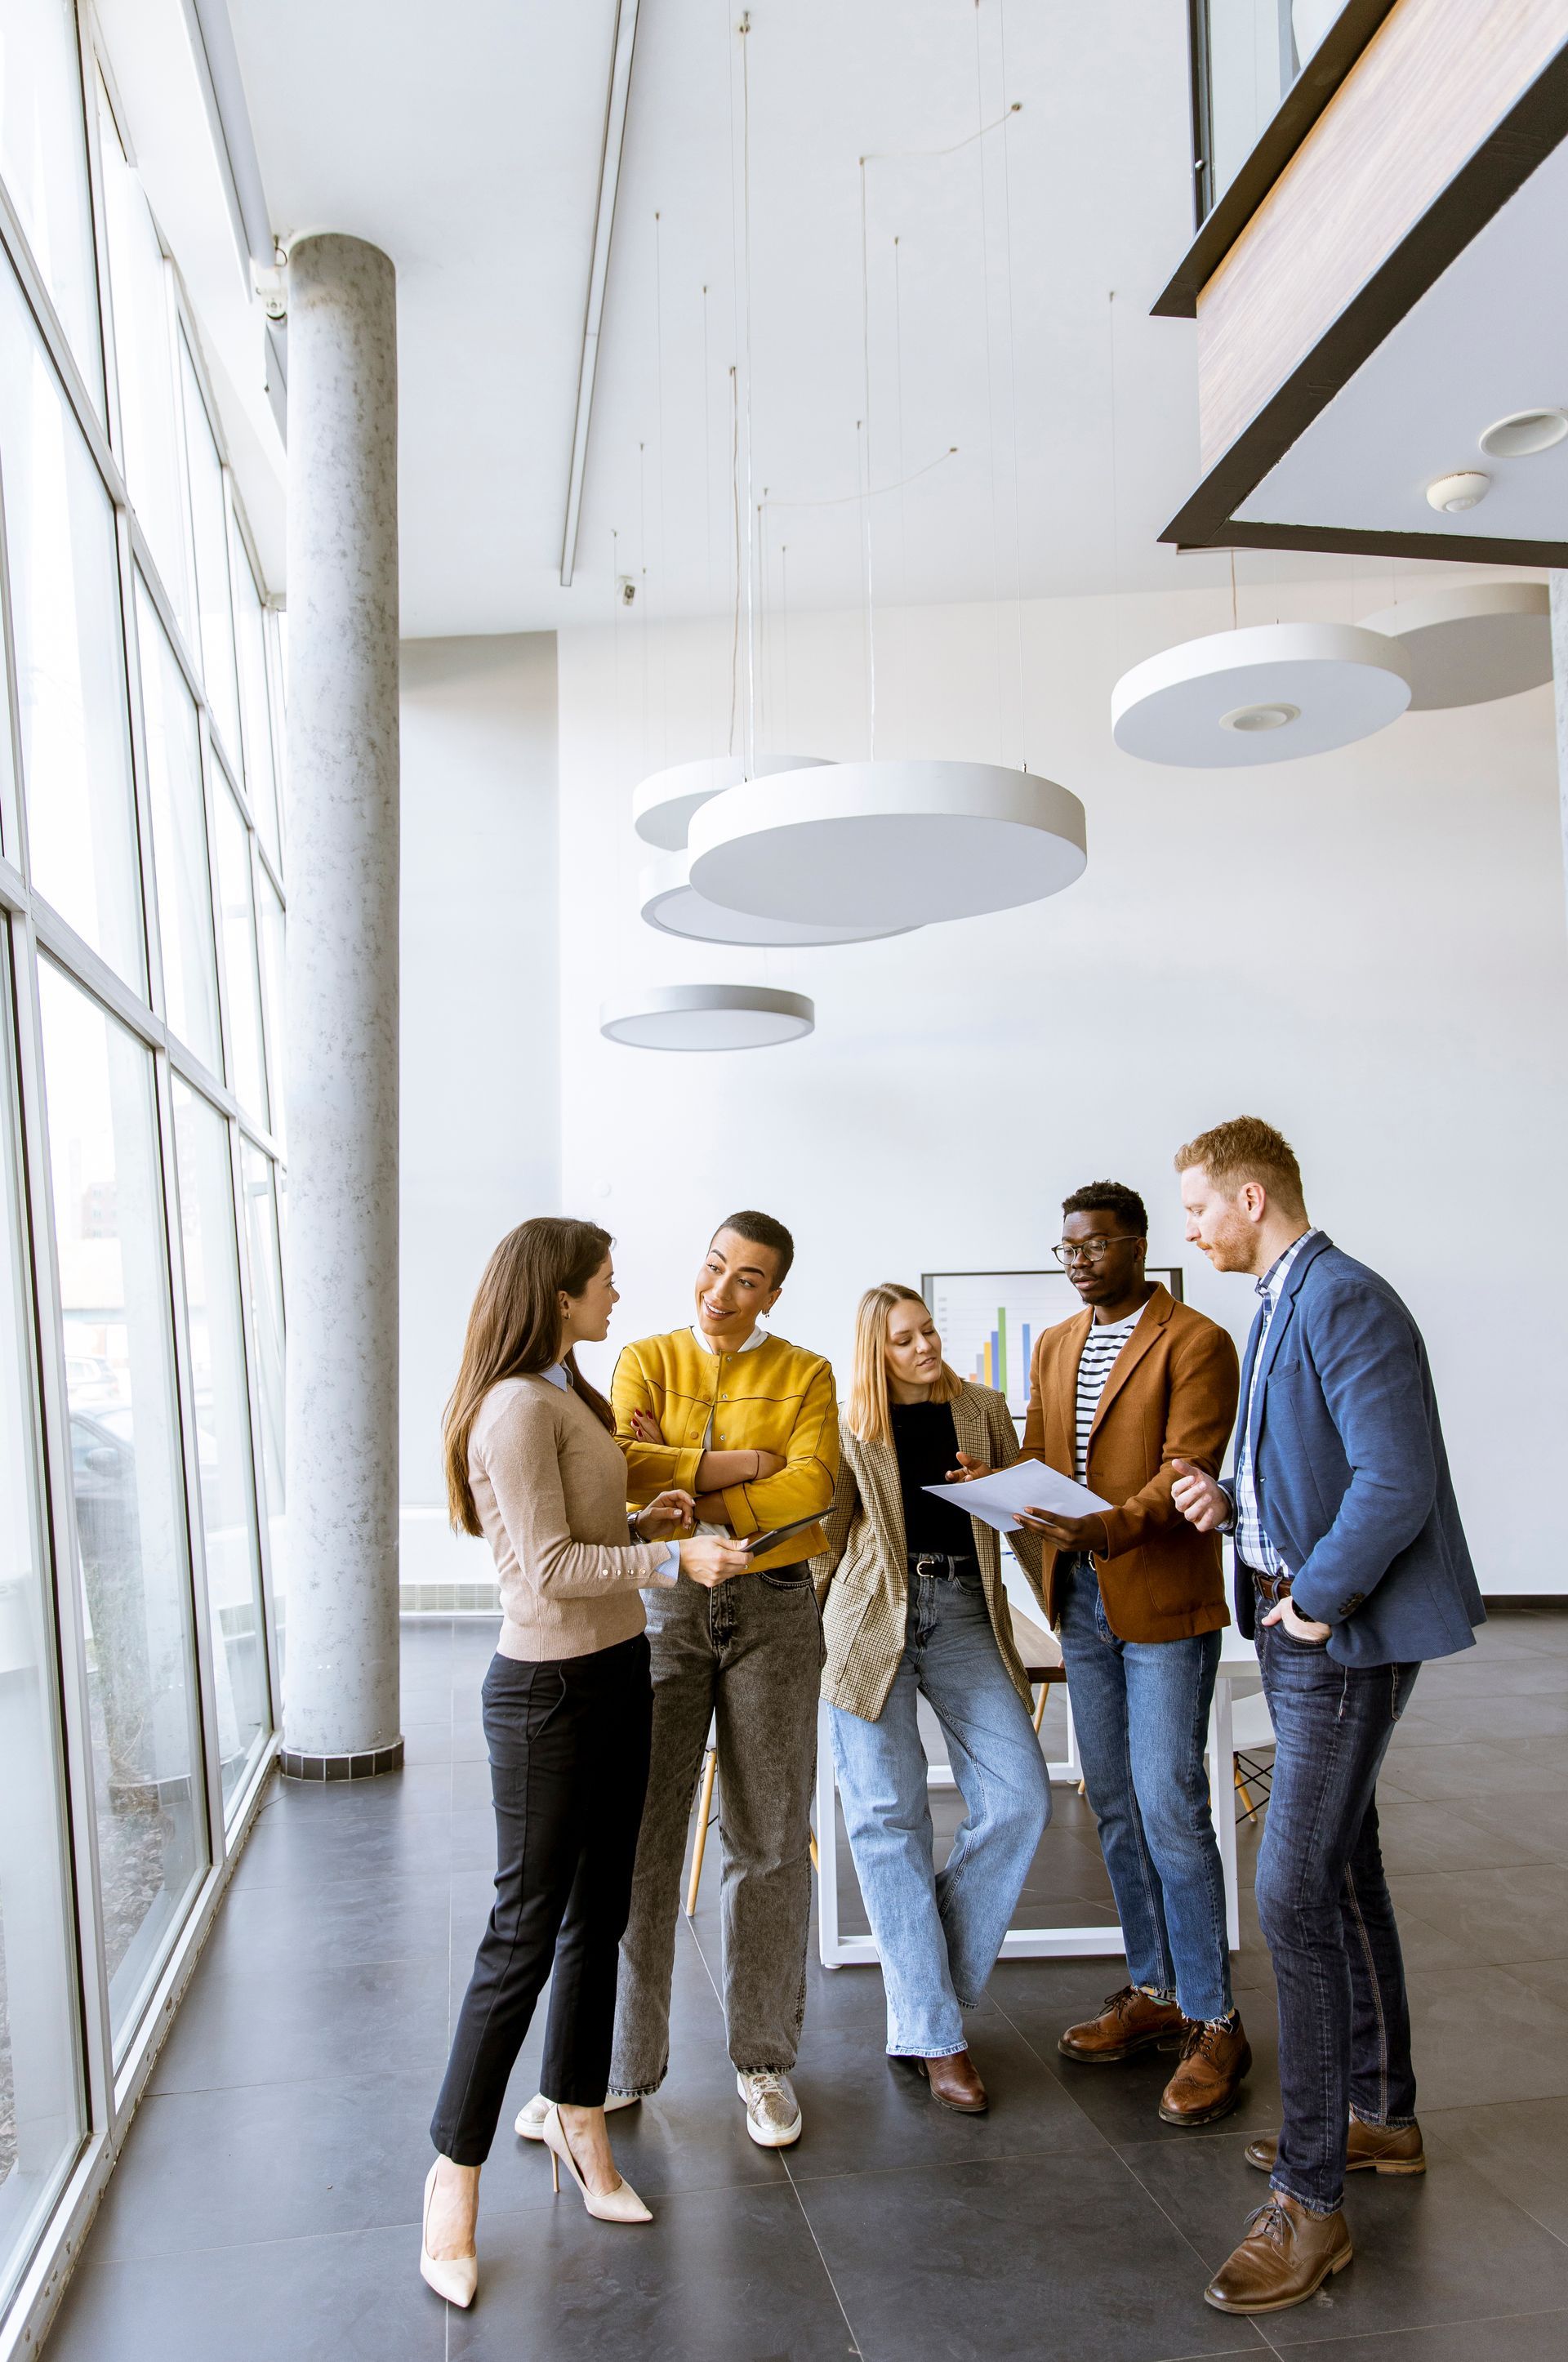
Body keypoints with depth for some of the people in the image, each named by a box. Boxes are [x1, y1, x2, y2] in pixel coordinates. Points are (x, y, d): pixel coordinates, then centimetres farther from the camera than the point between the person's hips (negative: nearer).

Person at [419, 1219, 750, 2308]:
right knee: (525, 1934, 0)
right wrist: (672, 1558, -24)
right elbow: (546, 1569, -23)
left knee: (598, 1916, 17)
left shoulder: (570, 1394, 11)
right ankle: (454, 2178, 15)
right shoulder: (518, 1409, -20)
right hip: (549, 1688, -9)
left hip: (615, 1670, 9)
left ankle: (580, 2125, 33)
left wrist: (642, 1521, 4)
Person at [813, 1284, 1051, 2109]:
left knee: (1019, 1799, -8)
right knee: (889, 1819, -2)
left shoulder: (984, 1410, 11)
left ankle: (924, 1971, 13)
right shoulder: (849, 1427, 7)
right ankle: (933, 2033, 8)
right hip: (873, 1618, -2)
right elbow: (826, 1533, 10)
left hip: (964, 1614, 2)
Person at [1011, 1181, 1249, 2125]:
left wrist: (1111, 1530, -32)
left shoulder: (1195, 1343, -9)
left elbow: (1186, 1473, -17)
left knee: (1171, 1811, -5)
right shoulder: (1054, 1347, 13)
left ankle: (1214, 2023, 10)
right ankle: (1153, 1993, 28)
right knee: (1117, 1808, 14)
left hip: (1163, 1601, -7)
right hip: (1082, 1600, 7)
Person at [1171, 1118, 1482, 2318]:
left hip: (1345, 1635, -10)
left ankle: (1310, 2201, 5)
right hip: (1299, 1626, 10)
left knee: (1295, 1896, -7)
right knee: (1344, 1873, 20)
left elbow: (1396, 1479, -26)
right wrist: (1232, 1499, 4)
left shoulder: (1344, 1300, -19)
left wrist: (1317, 1601, -18)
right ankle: (1381, 2117, 37)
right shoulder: (1277, 1306, 13)